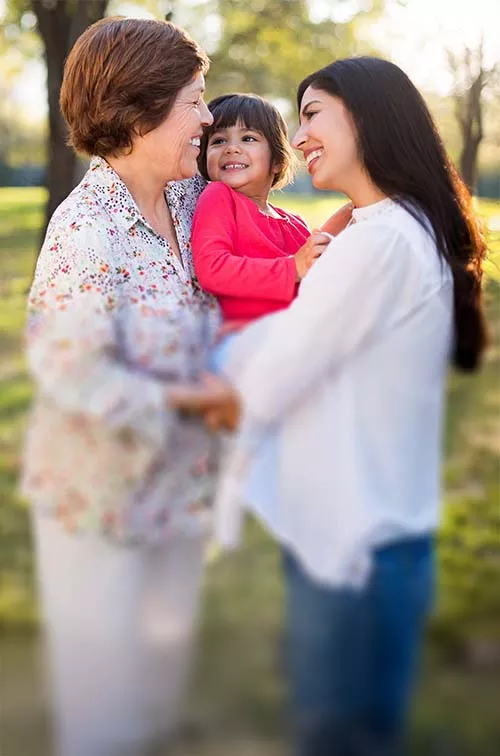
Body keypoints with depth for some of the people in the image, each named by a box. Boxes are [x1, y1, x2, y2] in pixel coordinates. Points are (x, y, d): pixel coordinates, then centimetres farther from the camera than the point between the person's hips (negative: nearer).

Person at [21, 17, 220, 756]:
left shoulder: (188, 197, -3)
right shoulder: (87, 229, -26)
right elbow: (70, 368, -30)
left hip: (180, 477, 7)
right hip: (102, 487, -7)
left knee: (169, 639, 24)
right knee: (103, 656, 11)